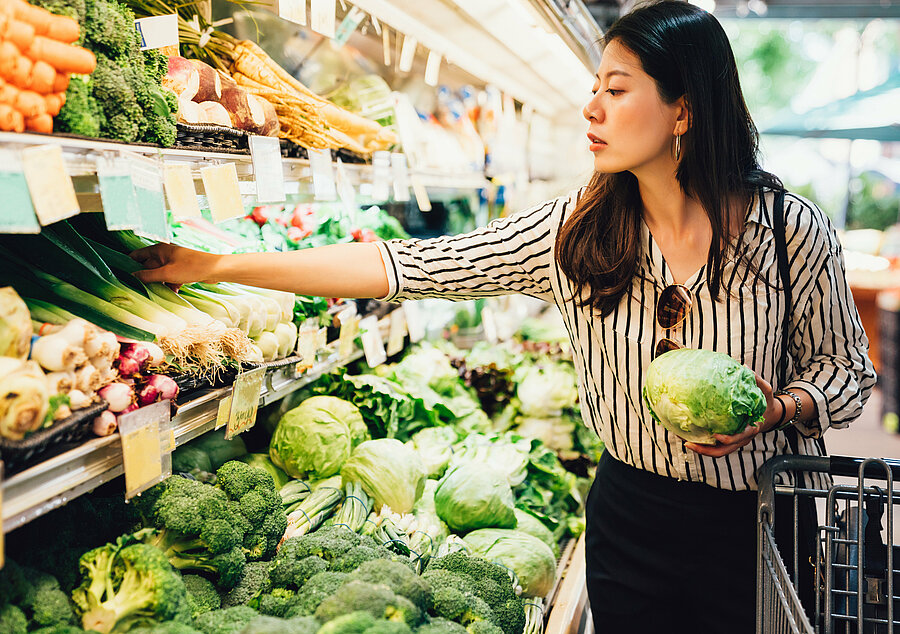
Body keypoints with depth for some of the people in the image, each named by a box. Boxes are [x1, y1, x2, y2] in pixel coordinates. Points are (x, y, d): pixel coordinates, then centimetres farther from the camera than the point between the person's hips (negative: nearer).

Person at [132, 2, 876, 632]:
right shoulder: (572, 231, -10)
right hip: (629, 519, 2)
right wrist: (216, 266, -11)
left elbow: (847, 370, 2)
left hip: (758, 524, -1)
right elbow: (407, 266, -11)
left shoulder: (794, 231, -13)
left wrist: (778, 410, -21)